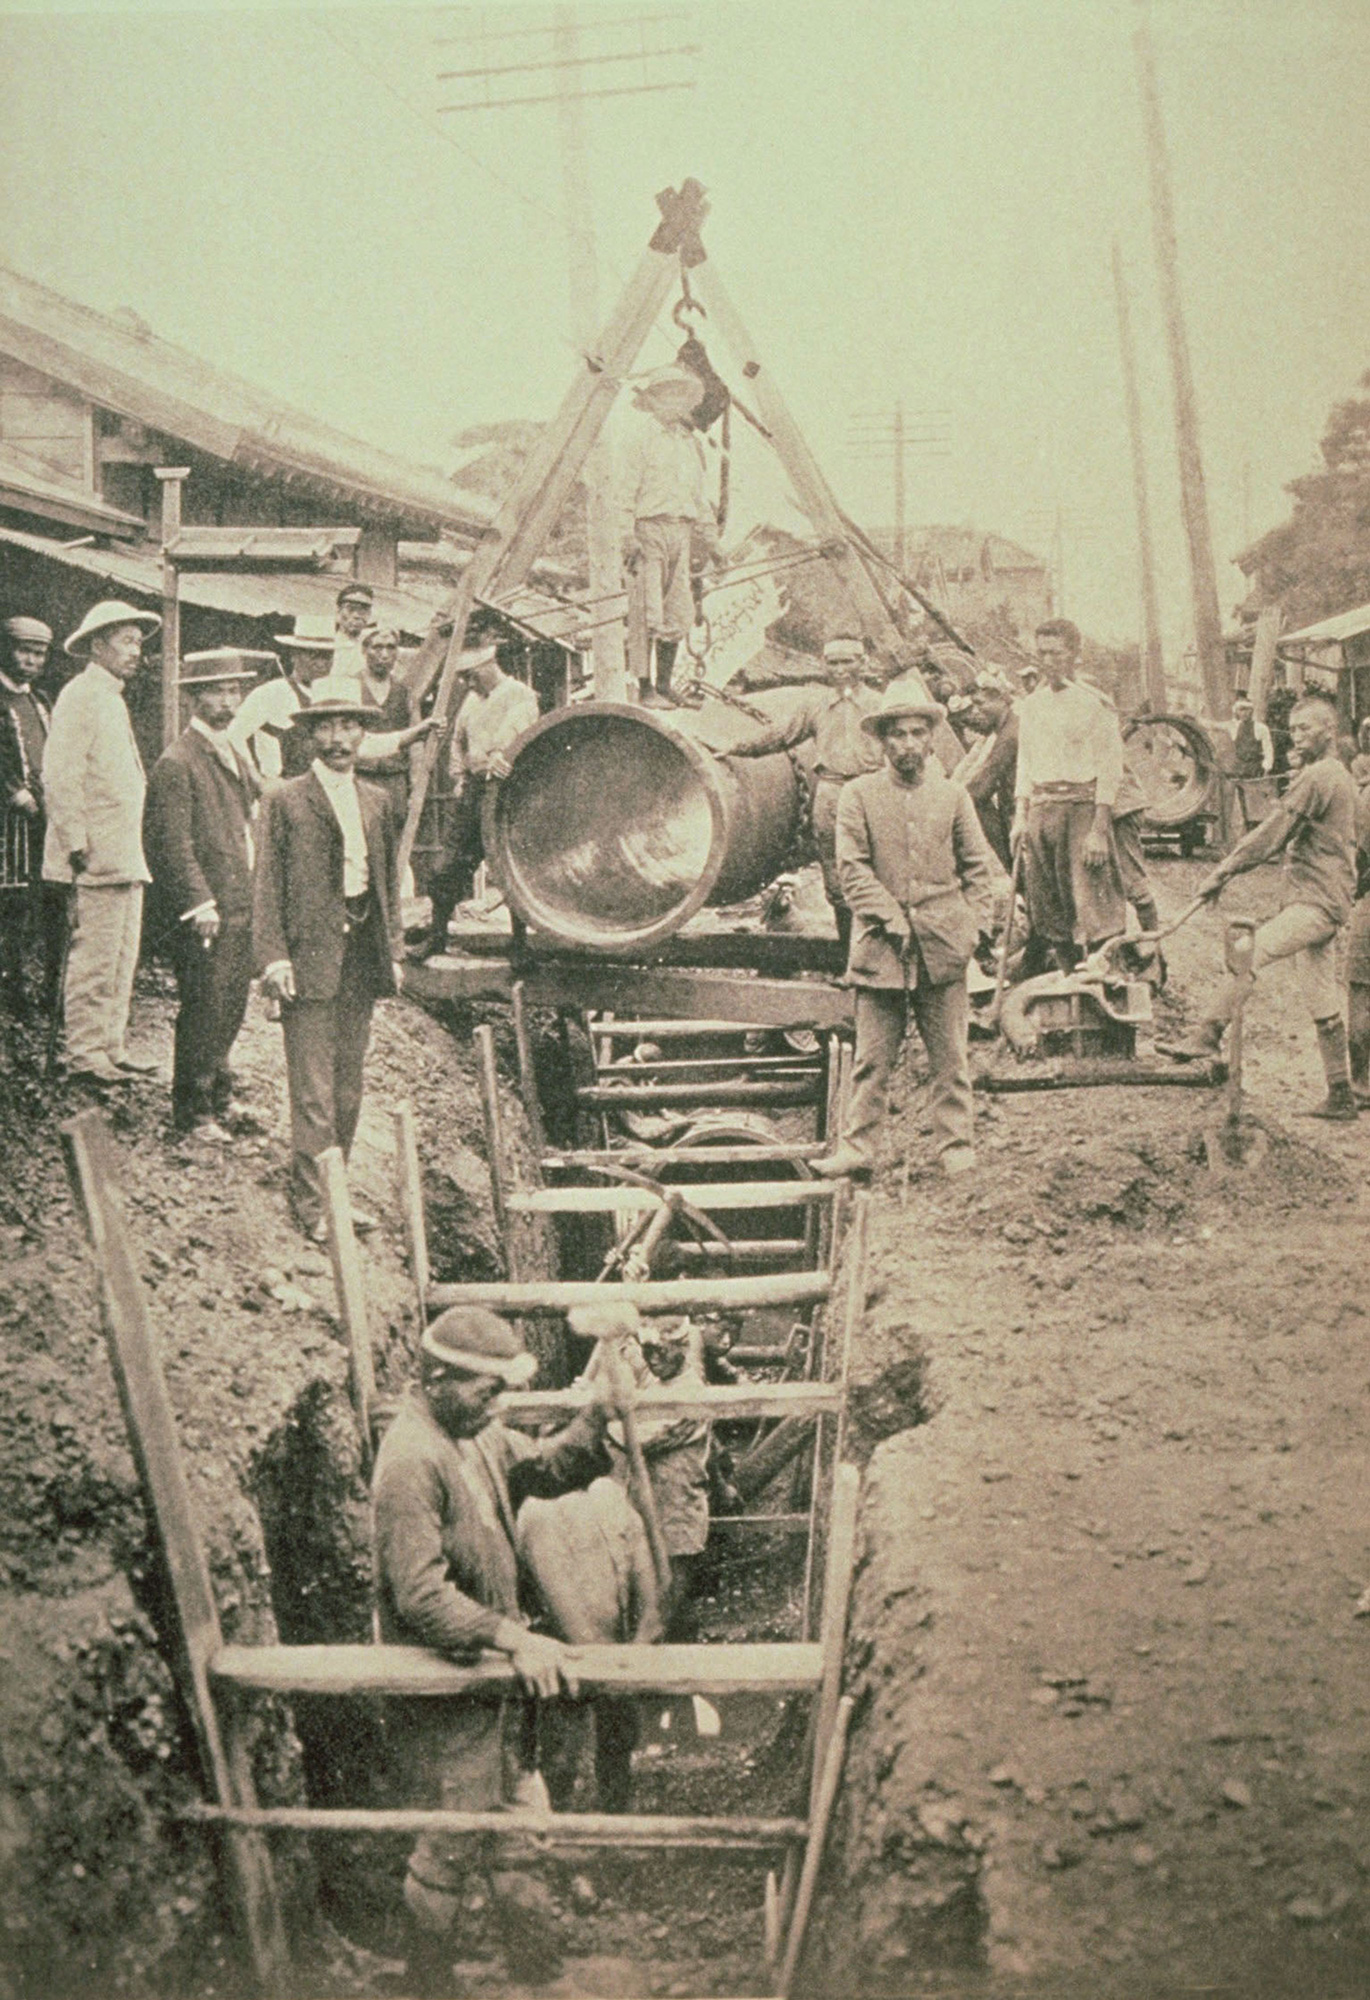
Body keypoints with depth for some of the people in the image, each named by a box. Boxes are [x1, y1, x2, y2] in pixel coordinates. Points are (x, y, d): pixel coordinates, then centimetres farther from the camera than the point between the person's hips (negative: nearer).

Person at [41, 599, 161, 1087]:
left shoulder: (113, 700, 19)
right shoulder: (80, 695, -9)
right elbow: (59, 777, -16)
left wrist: (133, 854, 18)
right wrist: (77, 845, -18)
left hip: (126, 858, 9)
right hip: (97, 858, -9)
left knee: (121, 960, 12)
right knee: (94, 960, -6)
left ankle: (112, 1048, 19)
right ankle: (85, 1055, 0)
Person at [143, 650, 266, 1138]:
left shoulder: (234, 757, 17)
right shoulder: (176, 764, -11)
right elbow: (173, 842, -16)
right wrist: (199, 903, -20)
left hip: (240, 902, 8)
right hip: (203, 910, -8)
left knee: (232, 1005, 14)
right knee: (205, 1008, -4)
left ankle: (218, 1095, 28)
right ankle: (192, 1113, 6)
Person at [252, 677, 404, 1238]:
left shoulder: (377, 803, 15)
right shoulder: (284, 799, 0)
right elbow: (267, 883, -3)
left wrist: (393, 950, 12)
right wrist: (272, 956, -12)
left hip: (362, 957, 5)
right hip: (309, 957, -5)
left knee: (348, 1086, 11)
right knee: (314, 1091, -6)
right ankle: (313, 1203, -1)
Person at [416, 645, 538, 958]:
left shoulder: (520, 695, -5)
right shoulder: (472, 700, 18)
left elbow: (515, 727, -25)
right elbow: (458, 742, 29)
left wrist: (497, 753, -44)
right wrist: (459, 776, 14)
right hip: (473, 788, 7)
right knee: (449, 865, 6)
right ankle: (437, 934, 18)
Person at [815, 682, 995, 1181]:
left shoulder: (953, 796, 10)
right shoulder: (858, 796, 3)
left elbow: (978, 867, 14)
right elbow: (852, 869, -2)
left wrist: (976, 922, 2)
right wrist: (890, 919, -11)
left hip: (943, 943, 2)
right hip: (880, 945, -1)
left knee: (949, 1055, 5)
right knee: (873, 1056, 0)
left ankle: (956, 1146, 13)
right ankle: (857, 1148, 6)